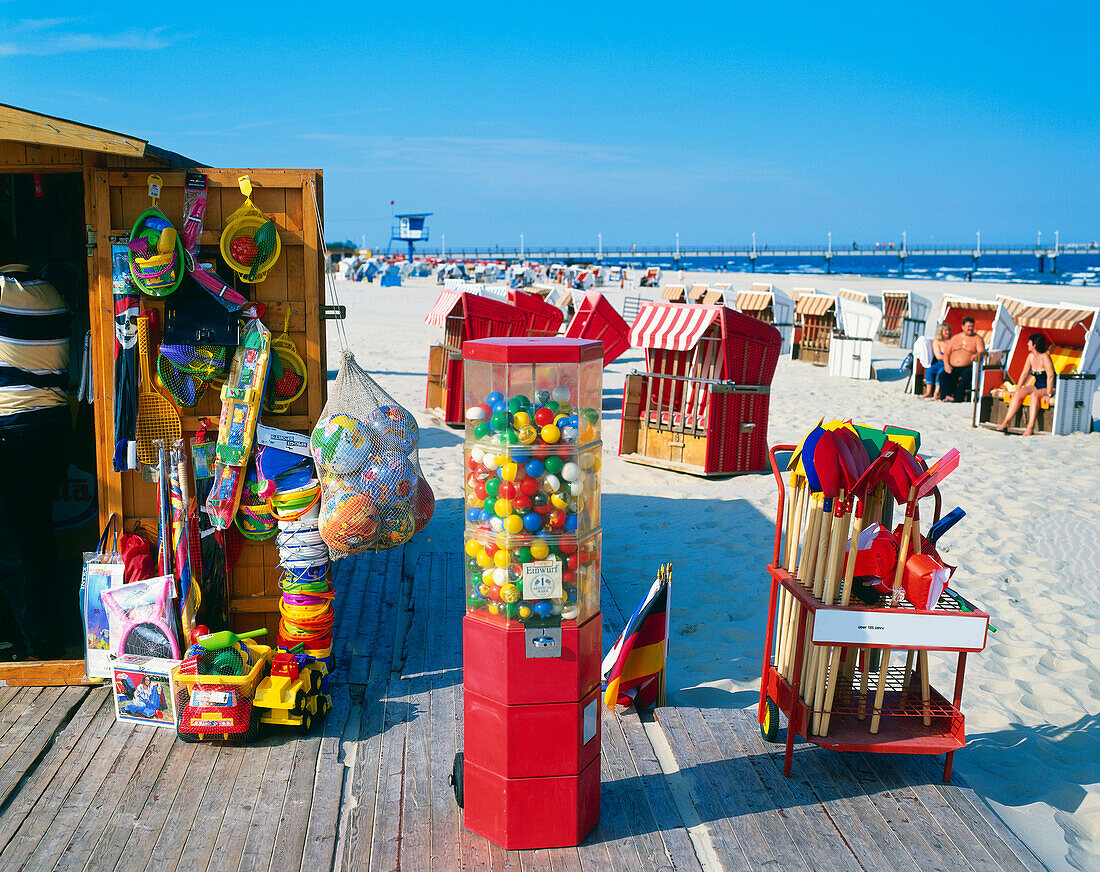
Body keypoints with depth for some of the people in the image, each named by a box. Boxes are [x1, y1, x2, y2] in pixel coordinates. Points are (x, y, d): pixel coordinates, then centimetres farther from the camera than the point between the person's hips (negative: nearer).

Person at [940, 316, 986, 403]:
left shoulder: (977, 339, 10)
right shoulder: (954, 338, 21)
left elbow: (982, 351, -7)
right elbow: (946, 354, 19)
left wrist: (977, 354, -33)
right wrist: (946, 365, -1)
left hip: (968, 367, -3)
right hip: (953, 367, 3)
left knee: (966, 376, -37)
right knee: (943, 376, -28)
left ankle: (957, 397, -42)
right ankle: (947, 395, -40)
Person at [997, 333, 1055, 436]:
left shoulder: (1045, 357, -17)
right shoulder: (1031, 356, 6)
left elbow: (1050, 376, -21)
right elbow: (1024, 373, 11)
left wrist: (1048, 394, -25)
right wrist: (1017, 389, 6)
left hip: (1048, 388, -7)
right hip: (1036, 386, 7)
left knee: (1034, 395, -36)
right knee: (1018, 393, -18)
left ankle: (1030, 427, -42)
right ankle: (1006, 423, -26)